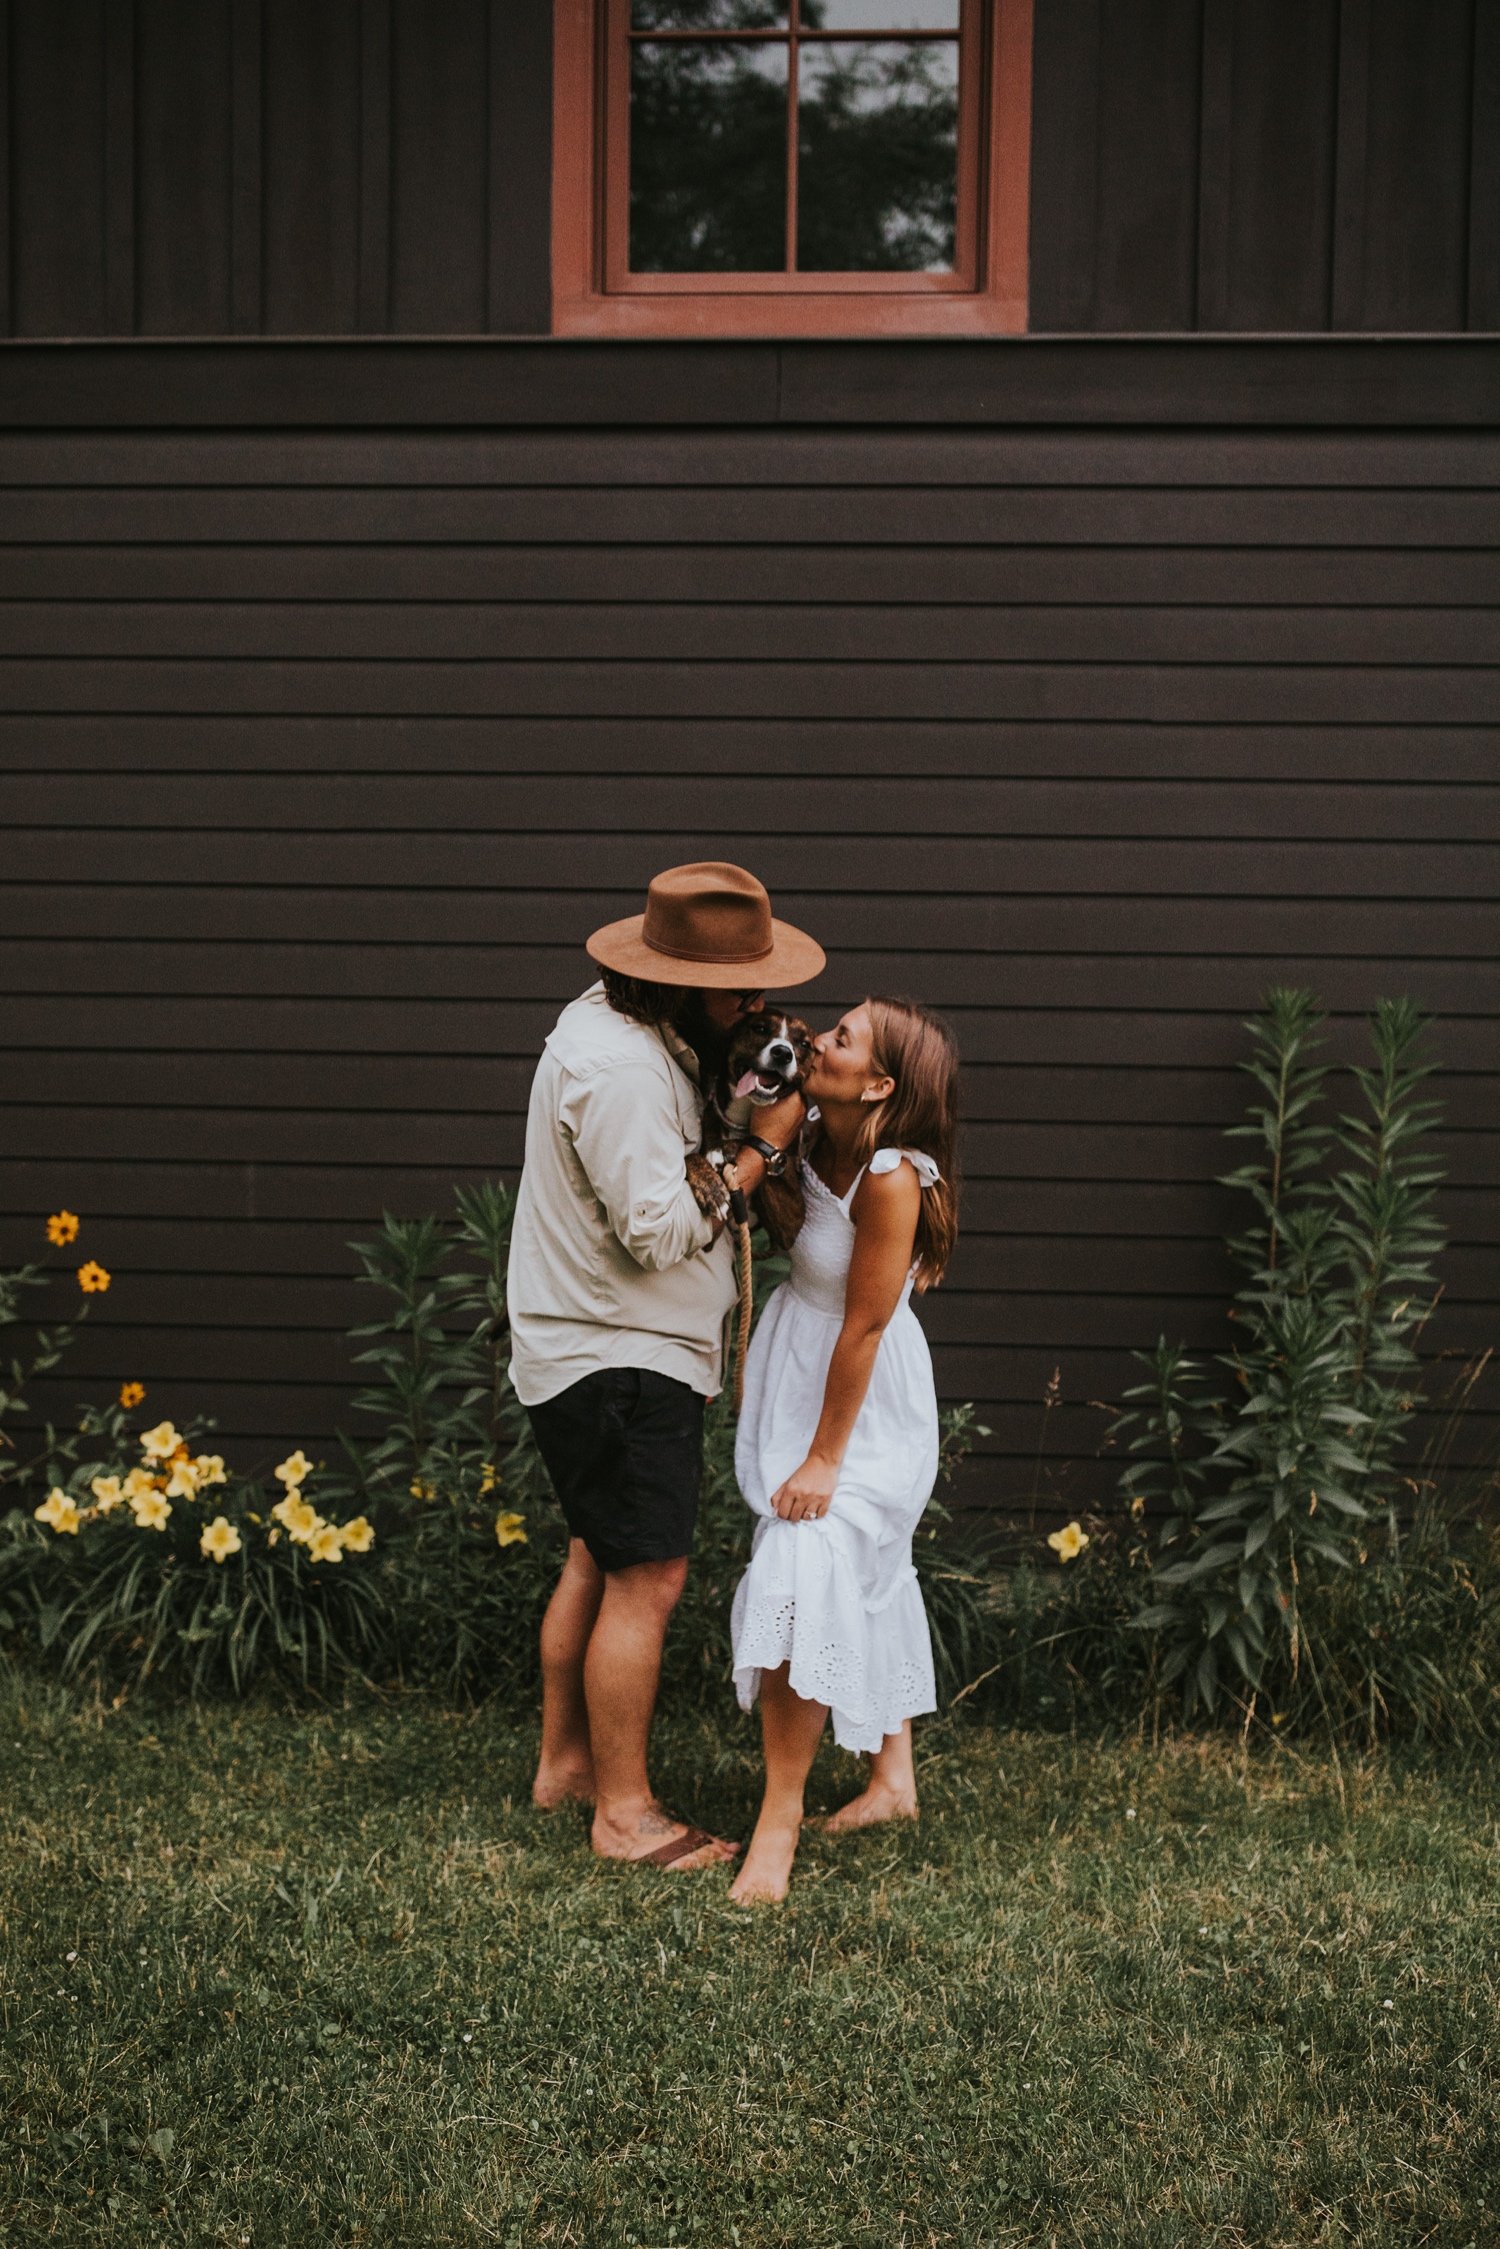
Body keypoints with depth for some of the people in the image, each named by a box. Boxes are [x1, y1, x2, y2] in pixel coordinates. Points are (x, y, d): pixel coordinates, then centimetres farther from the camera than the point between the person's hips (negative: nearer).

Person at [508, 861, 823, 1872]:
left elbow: (679, 1170, 14)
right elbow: (661, 1229, -26)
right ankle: (625, 1814, 4)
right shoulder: (618, 1067, -24)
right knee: (647, 1581, -6)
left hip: (603, 1355, 11)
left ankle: (565, 1759, 33)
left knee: (599, 1560, 20)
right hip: (617, 1362, -11)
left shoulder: (638, 1037, 9)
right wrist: (764, 1144, -18)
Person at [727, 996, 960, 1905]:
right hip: (800, 1378, 8)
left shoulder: (892, 1180, -29)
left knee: (804, 1587, -13)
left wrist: (824, 1459, -18)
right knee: (869, 1579, 18)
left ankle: (781, 1818, -1)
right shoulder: (815, 1137, -7)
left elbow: (863, 1327, -24)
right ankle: (894, 1778, 34)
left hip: (861, 1405, -8)